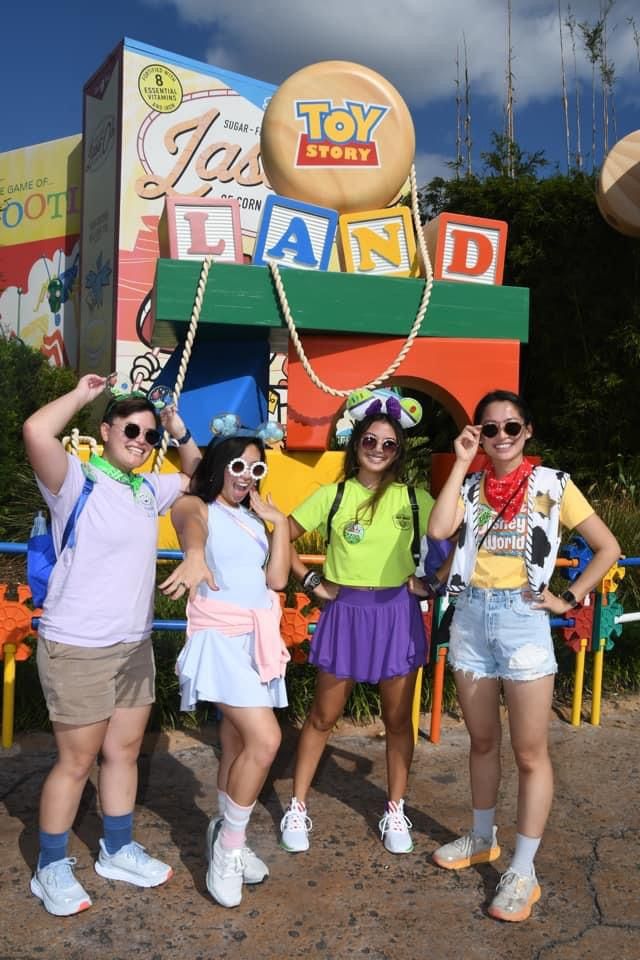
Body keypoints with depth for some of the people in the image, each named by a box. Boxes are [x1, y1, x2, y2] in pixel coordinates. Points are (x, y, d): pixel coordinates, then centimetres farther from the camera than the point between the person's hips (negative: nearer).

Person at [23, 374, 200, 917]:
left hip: (135, 646, 7)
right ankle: (51, 869, 23)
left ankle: (118, 851, 35)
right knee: (77, 762, 4)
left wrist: (180, 431, 8)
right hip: (77, 648, -7)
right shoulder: (78, 480, -13)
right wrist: (82, 395, -16)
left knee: (124, 752, 17)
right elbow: (37, 432, -32)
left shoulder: (149, 490, 7)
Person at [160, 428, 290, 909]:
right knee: (264, 740, -16)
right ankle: (229, 847, 2)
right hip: (221, 637, -7)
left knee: (237, 745, 11)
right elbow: (190, 525, -30)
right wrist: (195, 556, -53)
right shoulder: (197, 506, -3)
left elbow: (277, 579, 6)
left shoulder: (255, 519, 16)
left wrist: (280, 522, -1)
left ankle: (226, 839, 27)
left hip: (259, 638, 7)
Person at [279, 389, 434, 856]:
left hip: (397, 614, 1)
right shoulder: (332, 495, -2)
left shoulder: (414, 498, -1)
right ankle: (297, 808, 24)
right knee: (323, 716, 10)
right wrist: (311, 581, -4)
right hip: (346, 612, 0)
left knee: (398, 719, 11)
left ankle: (396, 811, 29)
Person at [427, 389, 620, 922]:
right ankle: (481, 840, 35)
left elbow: (608, 548, 1)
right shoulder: (471, 486, 6)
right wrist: (461, 462, -8)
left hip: (523, 619, -3)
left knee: (530, 752, 2)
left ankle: (523, 872, 13)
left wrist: (569, 599, -6)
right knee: (482, 741, 17)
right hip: (471, 617, 4)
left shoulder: (552, 485, -1)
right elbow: (439, 530, -14)